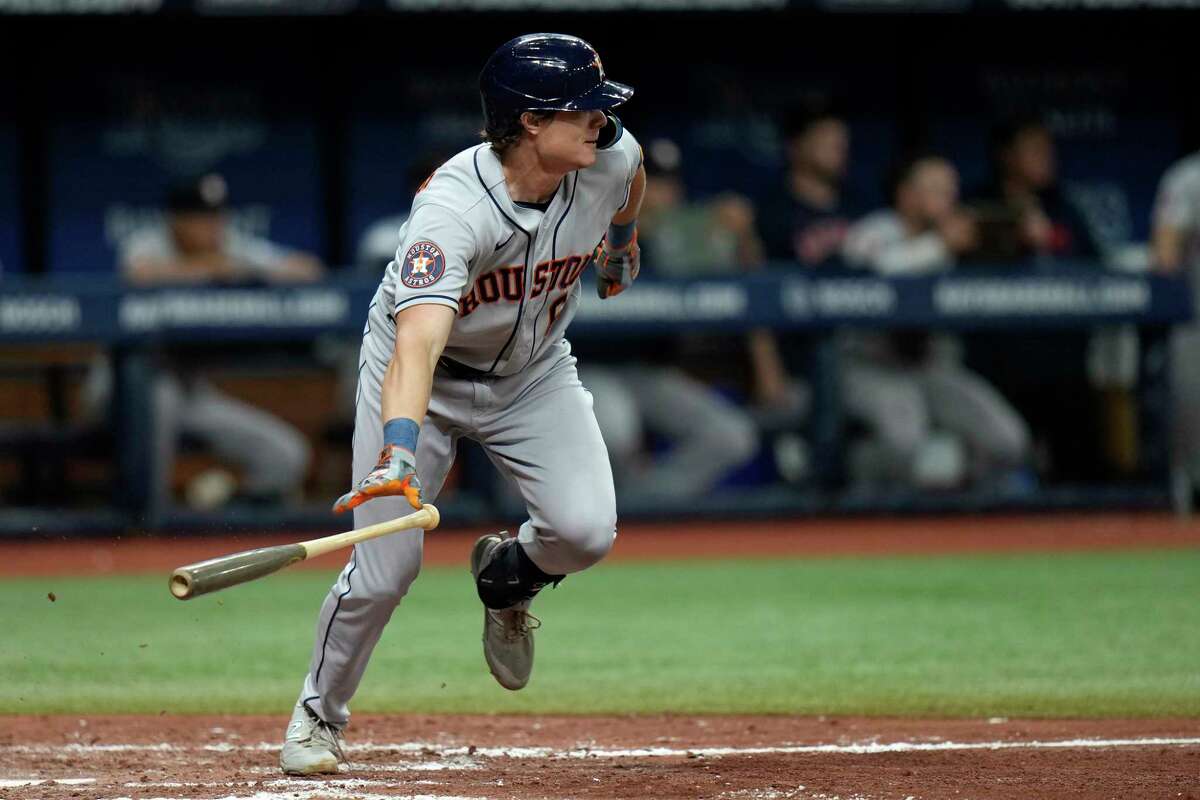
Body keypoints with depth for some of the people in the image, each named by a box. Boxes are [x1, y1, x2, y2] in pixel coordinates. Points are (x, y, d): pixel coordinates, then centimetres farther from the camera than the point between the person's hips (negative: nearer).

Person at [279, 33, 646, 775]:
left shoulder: (610, 158, -20)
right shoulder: (454, 210, -38)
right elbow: (417, 340, -51)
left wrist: (623, 241, 28)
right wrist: (400, 450, -65)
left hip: (534, 371, 4)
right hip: (429, 375, -4)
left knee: (586, 531, -18)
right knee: (385, 567, -9)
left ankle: (507, 575, 18)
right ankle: (319, 715, 18)